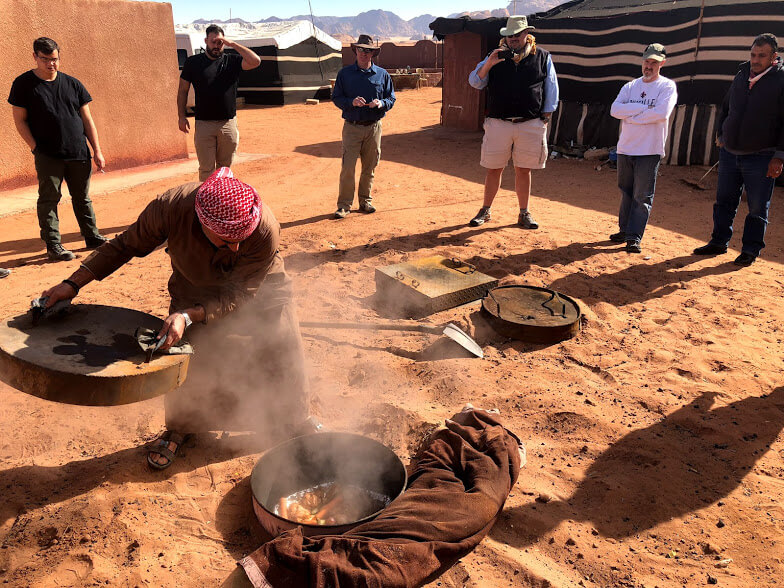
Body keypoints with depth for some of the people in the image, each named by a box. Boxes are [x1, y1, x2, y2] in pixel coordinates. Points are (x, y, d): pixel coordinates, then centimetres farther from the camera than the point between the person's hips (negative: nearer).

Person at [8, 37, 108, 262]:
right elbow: (20, 120, 1)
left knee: (82, 198, 12)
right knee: (49, 199, -2)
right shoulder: (23, 84, 2)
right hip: (48, 156, -3)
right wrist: (36, 148, -8)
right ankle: (53, 245, 3)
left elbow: (87, 120, 11)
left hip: (79, 154, 3)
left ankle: (92, 237, 23)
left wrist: (97, 150, 5)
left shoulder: (72, 84, 10)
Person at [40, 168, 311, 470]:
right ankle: (179, 428, 25)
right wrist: (74, 283, -18)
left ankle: (294, 423, 33)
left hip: (258, 290, 0)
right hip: (194, 289, 1)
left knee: (283, 354, 4)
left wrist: (188, 316, -44)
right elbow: (125, 246, -16)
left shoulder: (266, 230, -41)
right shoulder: (170, 207, -37)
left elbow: (237, 296, -30)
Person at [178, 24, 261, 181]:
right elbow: (182, 90, 10)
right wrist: (181, 116, 2)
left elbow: (255, 61, -10)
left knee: (225, 168, 10)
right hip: (203, 124, -1)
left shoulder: (232, 61, 6)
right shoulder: (193, 62, 6)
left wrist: (233, 44, -10)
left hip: (229, 123, 1)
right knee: (206, 169, -1)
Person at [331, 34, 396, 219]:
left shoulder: (382, 74, 8)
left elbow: (391, 98, 11)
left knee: (370, 167, 8)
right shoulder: (345, 73, 5)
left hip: (373, 127, 2)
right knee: (348, 167, -7)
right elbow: (336, 97, 5)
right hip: (352, 127, -2)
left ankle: (365, 201, 22)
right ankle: (344, 205, 0)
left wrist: (381, 103, -12)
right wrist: (351, 102, -15)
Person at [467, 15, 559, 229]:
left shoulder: (543, 57, 7)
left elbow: (552, 88, 11)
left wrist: (546, 116, 4)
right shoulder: (496, 57, 8)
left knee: (523, 170, 6)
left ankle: (524, 213, 17)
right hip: (498, 122, 0)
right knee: (494, 169, 5)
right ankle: (485, 211, 18)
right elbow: (475, 82, 2)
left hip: (530, 124, 0)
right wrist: (488, 64, -14)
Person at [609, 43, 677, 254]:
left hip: (650, 151, -5)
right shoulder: (630, 86, 12)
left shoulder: (667, 86, -1)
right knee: (626, 191, 12)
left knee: (643, 195, -4)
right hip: (625, 148, 5)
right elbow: (615, 109, -5)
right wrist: (644, 107, -13)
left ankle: (634, 237, -3)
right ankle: (625, 230, 23)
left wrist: (631, 116, -11)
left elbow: (661, 113, -19)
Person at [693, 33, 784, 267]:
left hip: (761, 158, -5)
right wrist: (721, 135, 16)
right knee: (724, 201, 13)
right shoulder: (741, 75, 7)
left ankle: (751, 249, 15)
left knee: (757, 208, 3)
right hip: (730, 152, 5)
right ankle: (718, 242, 25)